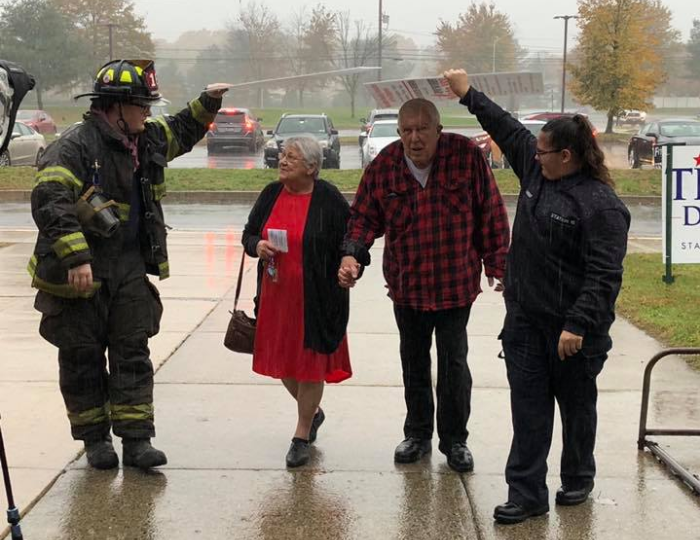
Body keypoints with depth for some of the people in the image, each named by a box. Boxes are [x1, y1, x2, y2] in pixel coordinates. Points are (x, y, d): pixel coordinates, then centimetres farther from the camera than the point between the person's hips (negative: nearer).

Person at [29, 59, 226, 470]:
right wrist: (76, 258, -32)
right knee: (83, 358, 5)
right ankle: (95, 438, 19)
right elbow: (50, 203, -25)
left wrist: (207, 105, 15)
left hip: (130, 267, 6)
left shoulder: (148, 139, 9)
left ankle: (137, 440, 9)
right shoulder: (75, 147, -17)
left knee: (133, 354, 5)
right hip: (80, 274, -6)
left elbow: (181, 133, 31)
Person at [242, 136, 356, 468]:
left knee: (310, 365, 1)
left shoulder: (329, 200, -8)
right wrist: (257, 246, -8)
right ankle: (313, 412, 39)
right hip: (276, 295, 5)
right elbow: (248, 234, 14)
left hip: (315, 298, -5)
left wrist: (340, 281, -12)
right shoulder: (271, 194, 6)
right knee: (282, 361, 13)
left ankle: (302, 436, 14)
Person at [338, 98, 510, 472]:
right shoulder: (385, 165, -6)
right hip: (406, 284, 3)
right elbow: (364, 216, 0)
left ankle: (455, 439, 20)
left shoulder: (467, 156, -11)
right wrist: (352, 254, -17)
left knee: (453, 363, 3)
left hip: (456, 282, -3)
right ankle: (418, 435, 32)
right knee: (413, 362, 15)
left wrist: (497, 265, -4)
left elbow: (491, 213, -5)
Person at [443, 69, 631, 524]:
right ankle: (527, 494, 10)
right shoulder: (536, 170, 4)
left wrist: (579, 325, -28)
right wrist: (469, 95, 21)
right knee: (529, 408, 5)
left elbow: (604, 275, -22)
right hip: (525, 320, 6)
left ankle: (578, 480, 34)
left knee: (576, 406, 14)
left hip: (572, 331, -6)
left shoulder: (601, 205, -19)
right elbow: (509, 129, 18)